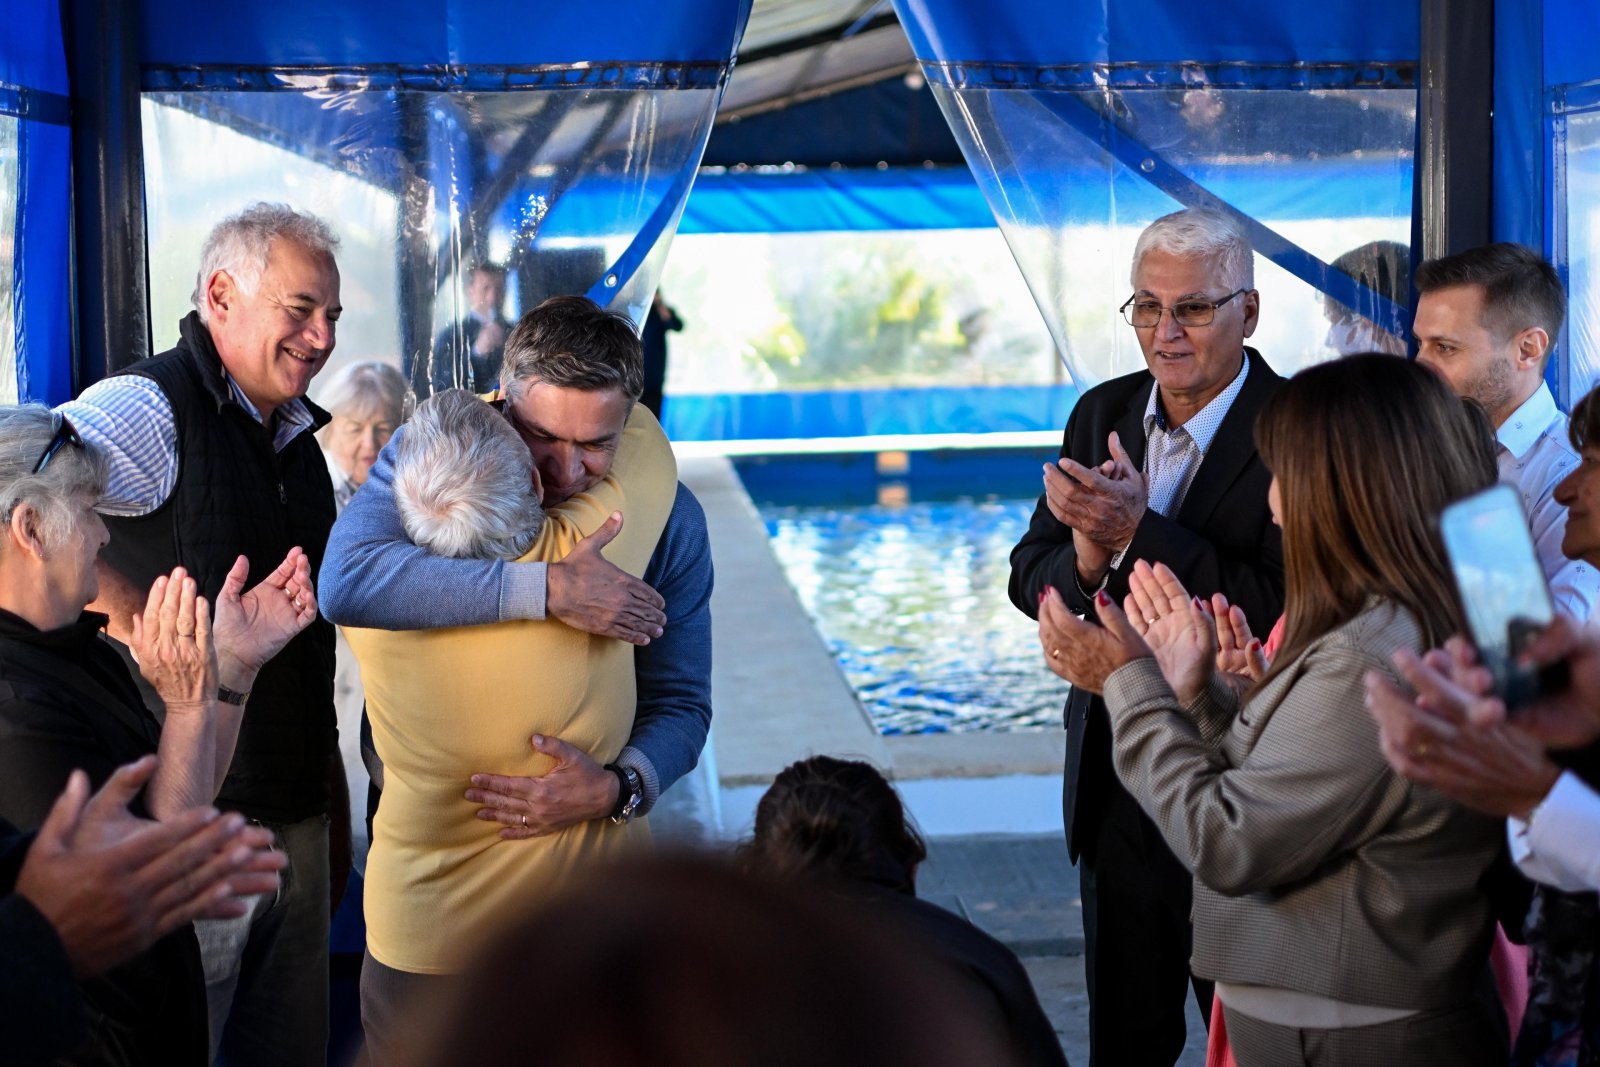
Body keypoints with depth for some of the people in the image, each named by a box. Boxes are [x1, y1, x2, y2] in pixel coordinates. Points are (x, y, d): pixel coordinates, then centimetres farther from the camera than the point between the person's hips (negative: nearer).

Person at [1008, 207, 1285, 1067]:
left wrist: (1138, 532, -28)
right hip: (1113, 781, 6)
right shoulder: (1103, 414, 4)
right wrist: (1086, 558, -18)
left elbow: (1288, 609, -27)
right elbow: (1029, 576, 4)